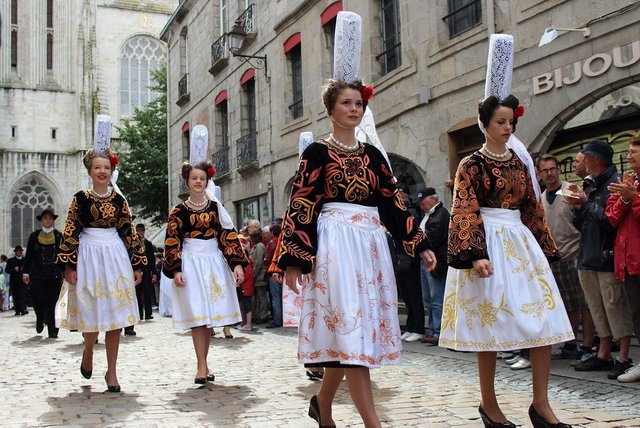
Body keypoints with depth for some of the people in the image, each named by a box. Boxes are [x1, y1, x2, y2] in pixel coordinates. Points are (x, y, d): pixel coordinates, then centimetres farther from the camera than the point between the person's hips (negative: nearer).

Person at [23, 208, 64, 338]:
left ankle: (53, 332, 6)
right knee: (39, 301, -4)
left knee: (53, 303, 0)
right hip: (37, 275, 1)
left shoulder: (59, 236, 7)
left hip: (55, 275, 0)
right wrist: (25, 272, 4)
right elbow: (28, 255, 9)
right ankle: (40, 320, 28)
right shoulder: (34, 236, 9)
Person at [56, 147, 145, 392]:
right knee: (92, 314, 0)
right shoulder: (80, 198, 1)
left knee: (115, 317, 1)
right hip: (89, 256, -2)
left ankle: (112, 372, 11)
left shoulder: (119, 200, 7)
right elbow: (70, 233, -2)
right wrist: (69, 266, -8)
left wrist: (137, 265, 6)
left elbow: (129, 232, 9)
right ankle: (88, 352, 33)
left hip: (115, 257, 2)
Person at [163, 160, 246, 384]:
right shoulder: (178, 211, 2)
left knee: (210, 315, 4)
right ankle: (202, 367, -5)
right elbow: (172, 242, -1)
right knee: (197, 316, -7)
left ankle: (203, 364, 15)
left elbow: (229, 236, 4)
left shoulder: (216, 207, 7)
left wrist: (237, 263, -6)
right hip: (191, 263, -2)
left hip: (214, 263, 3)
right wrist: (176, 270, -11)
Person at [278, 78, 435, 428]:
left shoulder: (372, 154, 16)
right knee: (350, 328, -11)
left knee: (346, 335, 7)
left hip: (371, 244, 6)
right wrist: (293, 260, -11)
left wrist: (420, 244, 10)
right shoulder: (317, 152, 1)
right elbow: (300, 207, -4)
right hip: (335, 244, -6)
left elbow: (393, 203, 16)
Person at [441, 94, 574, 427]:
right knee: (491, 324, -2)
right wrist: (476, 255, -22)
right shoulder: (471, 165, -3)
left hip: (521, 242, 6)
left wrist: (544, 248, 17)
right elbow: (465, 213, -11)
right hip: (489, 243, -6)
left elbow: (532, 209, 18)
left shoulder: (519, 164, 15)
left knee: (544, 321, -1)